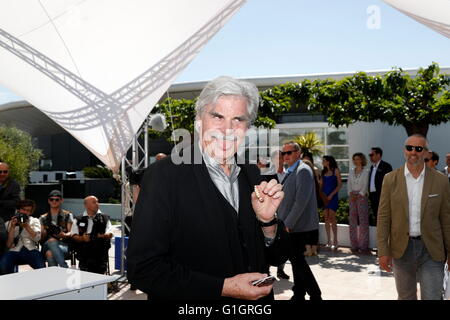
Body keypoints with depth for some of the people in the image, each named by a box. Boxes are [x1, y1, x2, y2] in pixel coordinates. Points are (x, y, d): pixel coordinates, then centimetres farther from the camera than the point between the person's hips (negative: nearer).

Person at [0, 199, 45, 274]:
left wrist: (26, 226, -8)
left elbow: (37, 238, 2)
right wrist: (12, 227, -4)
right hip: (14, 251, 0)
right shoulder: (9, 223, 15)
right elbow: (8, 245, 3)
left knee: (41, 268, -31)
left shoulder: (34, 221, 19)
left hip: (30, 250, 0)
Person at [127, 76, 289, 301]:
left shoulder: (252, 175, -3)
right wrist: (224, 288, -24)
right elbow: (143, 269, -22)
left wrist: (267, 220, -17)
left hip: (256, 299, 5)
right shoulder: (163, 175, -19)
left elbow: (276, 259, 2)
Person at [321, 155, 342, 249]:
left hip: (332, 196, -5)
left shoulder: (335, 170, -2)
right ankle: (328, 241, 7)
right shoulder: (323, 172, 13)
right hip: (324, 196, 5)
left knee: (332, 218, -9)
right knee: (326, 219, 3)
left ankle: (335, 241, -3)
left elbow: (340, 184, -5)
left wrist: (331, 195, -12)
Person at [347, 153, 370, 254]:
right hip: (352, 198, 5)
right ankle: (354, 245, 7)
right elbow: (349, 184, 11)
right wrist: (350, 194, -4)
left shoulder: (366, 171, 1)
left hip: (362, 196, -5)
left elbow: (365, 186, -5)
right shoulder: (351, 171, 15)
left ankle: (363, 246, -3)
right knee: (352, 221, 3)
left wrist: (359, 195, -13)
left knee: (363, 221, -6)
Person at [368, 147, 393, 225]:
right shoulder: (372, 167, 18)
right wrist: (370, 194, 13)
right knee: (376, 218, 12)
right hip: (373, 196, 8)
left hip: (381, 196, -8)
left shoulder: (386, 166, -8)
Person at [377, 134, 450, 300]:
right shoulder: (391, 179, -2)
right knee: (405, 297, 16)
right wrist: (383, 251, -5)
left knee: (432, 296, -1)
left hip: (431, 249, -1)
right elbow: (383, 217, -1)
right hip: (401, 248, 1)